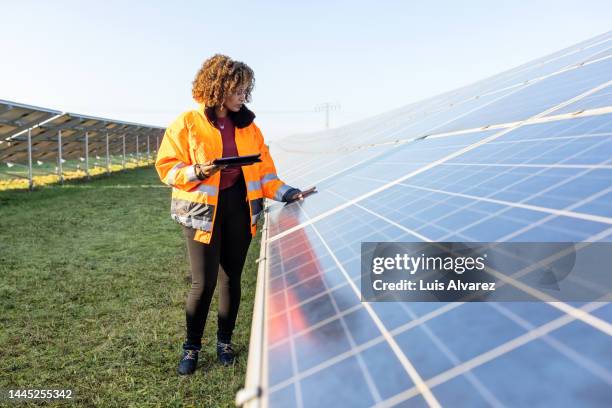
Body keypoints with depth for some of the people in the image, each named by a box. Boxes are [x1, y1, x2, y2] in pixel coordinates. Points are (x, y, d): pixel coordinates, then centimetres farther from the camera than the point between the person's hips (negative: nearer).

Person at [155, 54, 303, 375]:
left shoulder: (247, 125, 8)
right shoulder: (188, 123, -5)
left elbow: (263, 166, 10)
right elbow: (166, 166, -4)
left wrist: (283, 192, -2)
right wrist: (195, 173, -21)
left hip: (239, 207, 4)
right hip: (202, 210, -4)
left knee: (231, 279, 11)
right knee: (204, 282, -4)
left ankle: (225, 341, 30)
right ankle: (192, 346, 20)